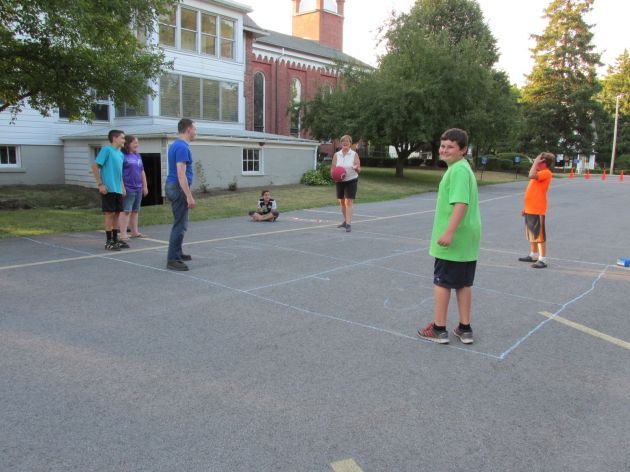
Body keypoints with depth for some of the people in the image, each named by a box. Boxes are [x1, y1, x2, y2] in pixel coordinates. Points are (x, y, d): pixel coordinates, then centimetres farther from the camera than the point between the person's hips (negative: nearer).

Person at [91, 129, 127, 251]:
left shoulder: (120, 154, 14)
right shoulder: (106, 149, -9)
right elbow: (95, 166, -12)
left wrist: (123, 187, 17)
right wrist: (100, 184, -16)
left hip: (118, 190, 8)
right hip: (108, 189, -8)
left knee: (117, 214, 11)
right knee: (109, 214, -3)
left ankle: (115, 239, 19)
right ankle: (108, 241, 4)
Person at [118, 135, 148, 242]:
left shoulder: (138, 156, 16)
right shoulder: (122, 156, -7)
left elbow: (142, 172, 22)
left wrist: (145, 186, 20)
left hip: (138, 188, 8)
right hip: (128, 188, -7)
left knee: (135, 211, 13)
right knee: (126, 211, -10)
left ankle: (135, 232, 21)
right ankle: (123, 234, -9)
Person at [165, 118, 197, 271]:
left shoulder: (176, 145, 16)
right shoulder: (183, 147, -16)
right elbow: (181, 174, -23)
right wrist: (189, 196, -24)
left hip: (172, 187, 11)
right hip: (178, 188, -11)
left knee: (180, 223, 18)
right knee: (180, 225, -8)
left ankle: (177, 253, 27)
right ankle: (172, 260, -7)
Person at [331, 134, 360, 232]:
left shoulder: (354, 154, -3)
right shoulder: (336, 155, 4)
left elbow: (359, 169, -2)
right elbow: (332, 169, 7)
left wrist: (356, 168, -25)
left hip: (351, 181, -4)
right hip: (340, 181, 4)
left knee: (348, 202, -12)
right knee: (342, 202, 14)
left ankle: (349, 224, -12)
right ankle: (346, 221, 33)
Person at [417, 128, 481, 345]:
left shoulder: (458, 170, -17)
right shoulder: (462, 168, 15)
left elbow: (461, 203, -27)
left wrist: (449, 232, -29)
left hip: (454, 240, -9)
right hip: (466, 238, 9)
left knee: (441, 282, 2)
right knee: (463, 283, 14)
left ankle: (438, 329, 11)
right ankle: (465, 329, 22)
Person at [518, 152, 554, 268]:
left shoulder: (546, 173, -13)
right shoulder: (539, 174, 17)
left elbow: (531, 175, -32)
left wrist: (535, 162, -17)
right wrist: (526, 207, 20)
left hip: (537, 210, -10)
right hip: (530, 209, 10)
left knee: (539, 235, -8)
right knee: (532, 234, 18)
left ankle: (543, 260, -5)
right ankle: (533, 255, 31)